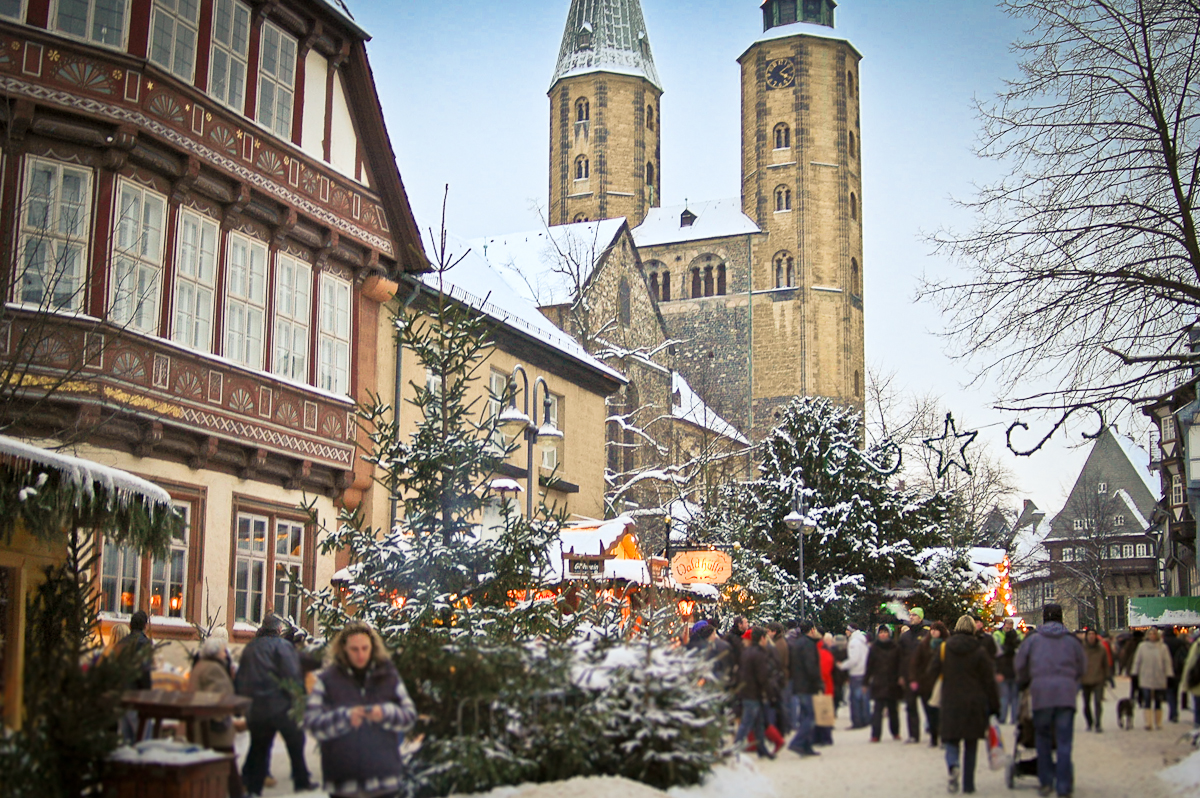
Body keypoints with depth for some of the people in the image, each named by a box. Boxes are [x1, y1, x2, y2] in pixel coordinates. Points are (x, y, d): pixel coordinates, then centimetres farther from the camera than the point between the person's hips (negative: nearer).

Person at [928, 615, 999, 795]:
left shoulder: (944, 648, 0)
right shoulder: (980, 651, -5)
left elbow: (932, 674, 3)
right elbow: (989, 681, -3)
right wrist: (994, 706, 3)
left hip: (951, 704, 0)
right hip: (974, 704, 0)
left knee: (951, 740, 6)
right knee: (971, 745, 10)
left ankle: (953, 765, -25)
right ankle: (968, 784, 9)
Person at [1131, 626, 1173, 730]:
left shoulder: (1163, 647, 1)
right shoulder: (1142, 647, 4)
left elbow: (1167, 662, 1)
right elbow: (1137, 661, 9)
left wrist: (1168, 674, -6)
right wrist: (1134, 673, 8)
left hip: (1160, 678, 0)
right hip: (1145, 678, 0)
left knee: (1158, 701, 9)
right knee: (1147, 700, -9)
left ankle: (1158, 722, 19)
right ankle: (1148, 723, -12)